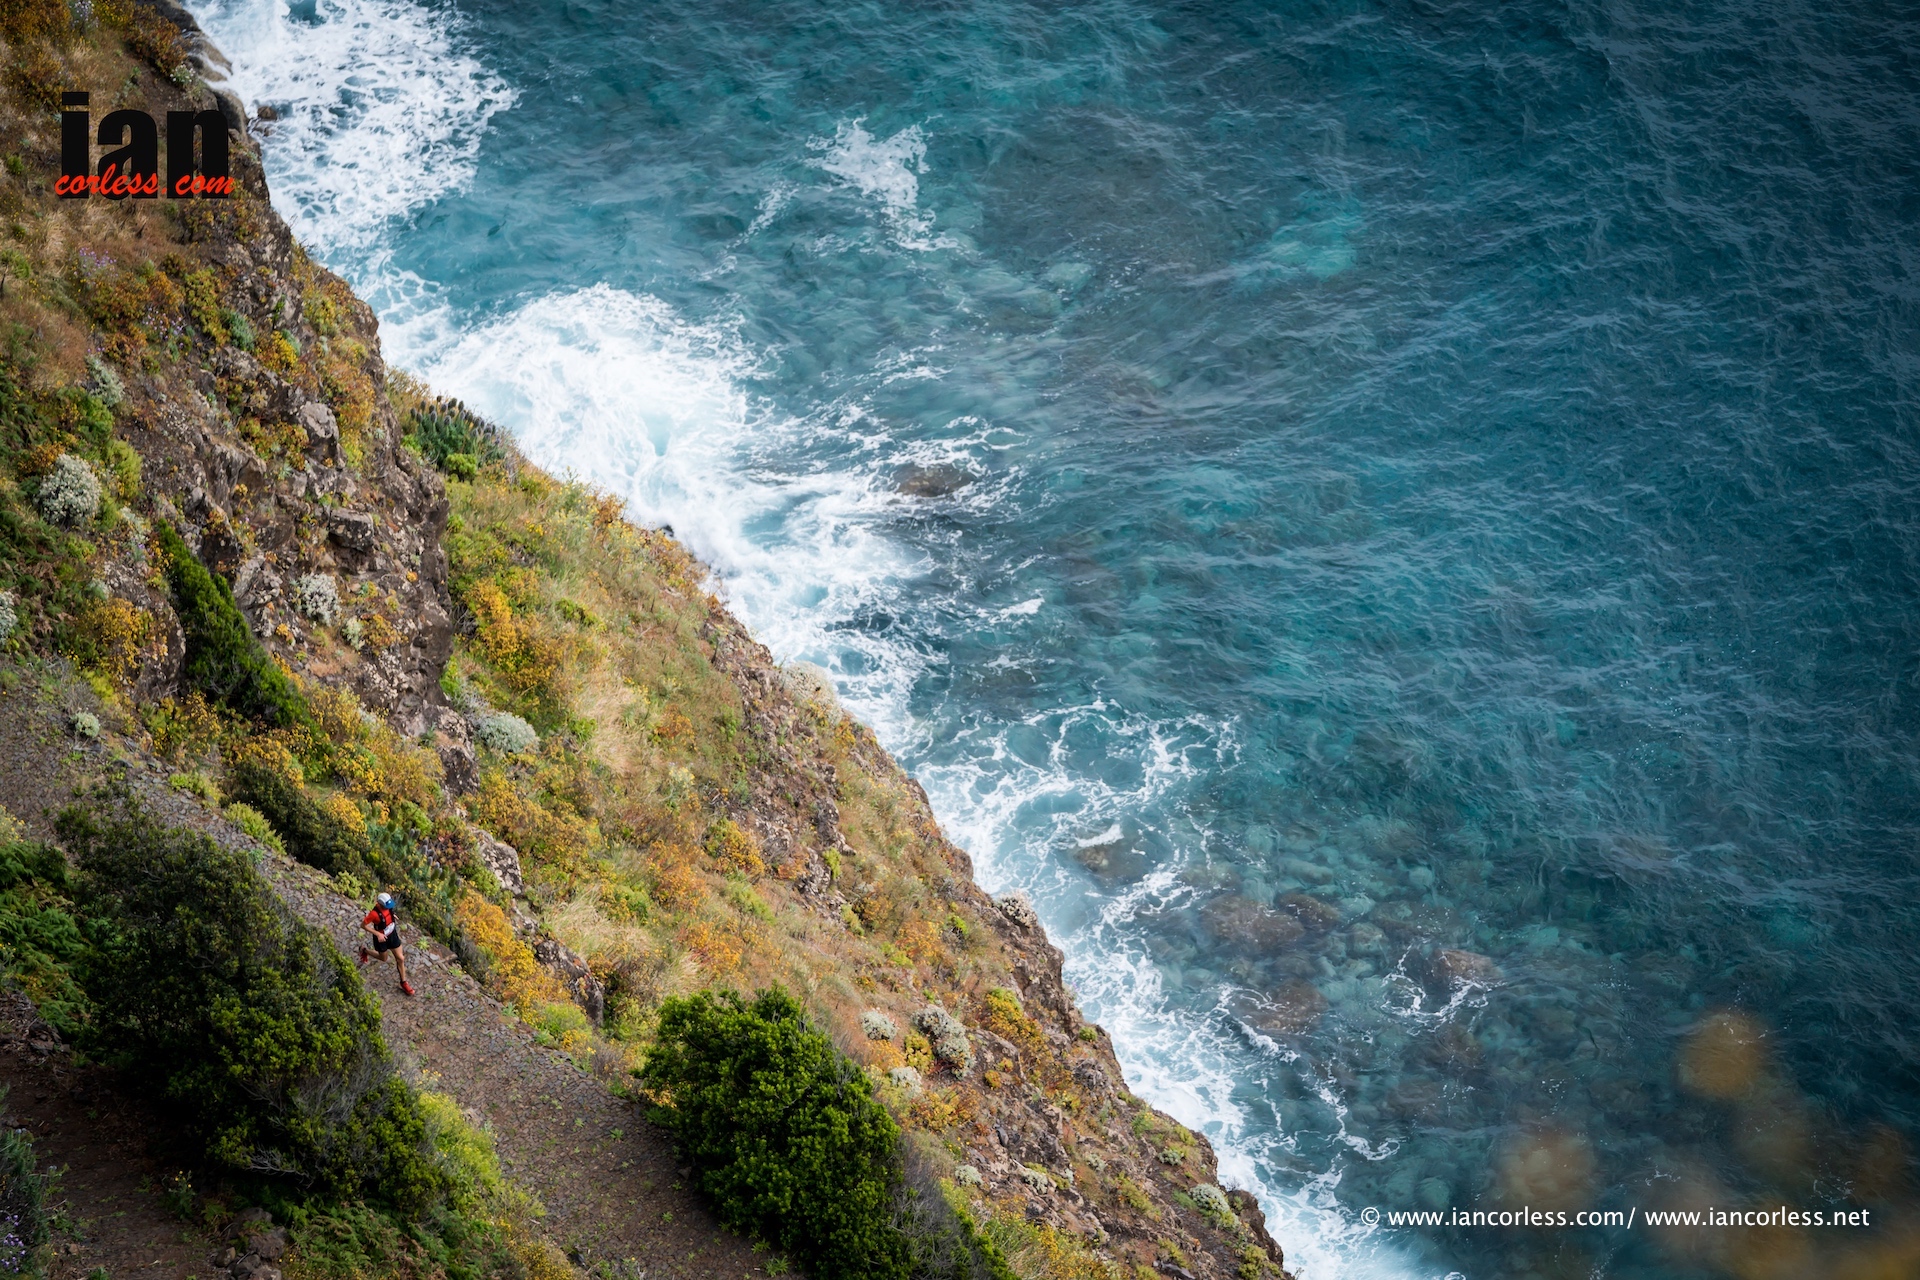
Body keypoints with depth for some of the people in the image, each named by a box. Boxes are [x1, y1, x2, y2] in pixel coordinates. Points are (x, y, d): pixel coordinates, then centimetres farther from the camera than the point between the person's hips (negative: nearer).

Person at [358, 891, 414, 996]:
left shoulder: (387, 905, -19)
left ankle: (403, 983, 25)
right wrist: (378, 934, -27)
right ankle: (364, 950, 48)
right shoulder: (374, 913, -37)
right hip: (381, 938, -5)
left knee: (401, 958, 8)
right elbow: (363, 925, -24)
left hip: (392, 933, 5)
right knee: (383, 958, 22)